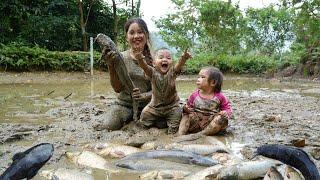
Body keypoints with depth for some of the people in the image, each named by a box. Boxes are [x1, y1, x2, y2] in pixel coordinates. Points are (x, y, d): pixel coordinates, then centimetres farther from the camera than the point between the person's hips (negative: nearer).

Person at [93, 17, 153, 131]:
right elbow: (117, 88, -7)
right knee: (99, 126, -23)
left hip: (146, 106, 1)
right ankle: (128, 121, 8)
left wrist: (146, 95, -22)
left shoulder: (153, 59, -3)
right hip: (124, 104, 0)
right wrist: (111, 66, -20)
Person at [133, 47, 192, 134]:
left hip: (172, 105, -1)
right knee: (145, 114, 1)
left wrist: (184, 58, -56)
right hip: (155, 105, 1)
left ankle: (172, 129, 14)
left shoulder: (172, 72, -14)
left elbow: (179, 64, -33)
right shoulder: (153, 72, -13)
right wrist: (140, 59, -54)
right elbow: (144, 66, -31)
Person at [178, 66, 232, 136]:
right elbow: (189, 107, 9)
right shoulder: (194, 95, 0)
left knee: (223, 118, -27)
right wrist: (186, 109, -15)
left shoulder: (219, 97, -4)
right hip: (196, 123, 2)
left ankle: (202, 134, -30)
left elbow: (228, 109, 3)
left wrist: (225, 113, -20)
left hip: (212, 125, -2)